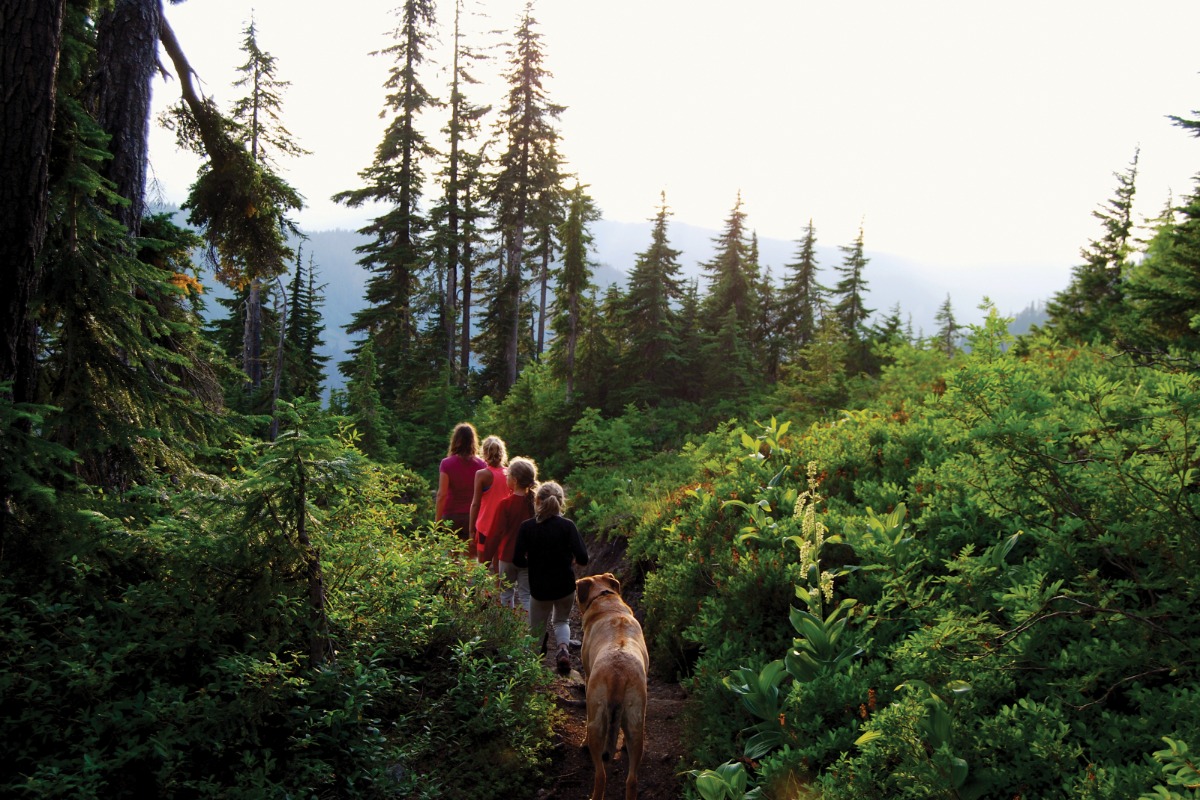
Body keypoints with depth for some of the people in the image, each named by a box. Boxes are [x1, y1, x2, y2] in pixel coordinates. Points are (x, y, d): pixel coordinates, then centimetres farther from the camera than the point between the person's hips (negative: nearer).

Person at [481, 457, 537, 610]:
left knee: (506, 592, 16)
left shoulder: (505, 504, -15)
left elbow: (496, 533, -13)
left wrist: (486, 558, -5)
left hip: (507, 556, -2)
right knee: (526, 594, 8)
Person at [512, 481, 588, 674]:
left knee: (536, 629, 20)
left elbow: (518, 560, -11)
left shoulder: (527, 527, -8)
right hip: (565, 586, 0)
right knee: (561, 621, 22)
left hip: (539, 588, 0)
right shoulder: (567, 525, -10)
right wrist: (567, 557, 5)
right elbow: (582, 558, -16)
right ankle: (563, 648, -3)